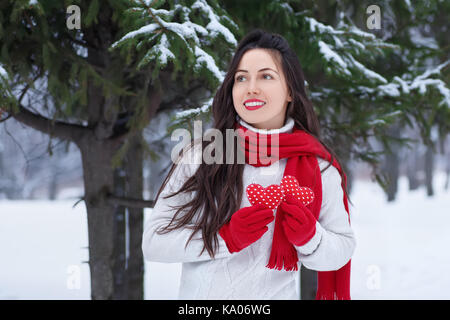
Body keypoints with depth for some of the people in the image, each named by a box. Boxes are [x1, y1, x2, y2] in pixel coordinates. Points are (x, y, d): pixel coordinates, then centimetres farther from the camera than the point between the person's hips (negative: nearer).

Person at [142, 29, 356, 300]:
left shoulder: (319, 169, -6)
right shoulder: (200, 157, -9)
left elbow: (342, 250, 1)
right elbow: (153, 242, -11)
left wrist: (310, 238, -18)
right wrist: (227, 237, -21)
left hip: (276, 294, 1)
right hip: (199, 294, 0)